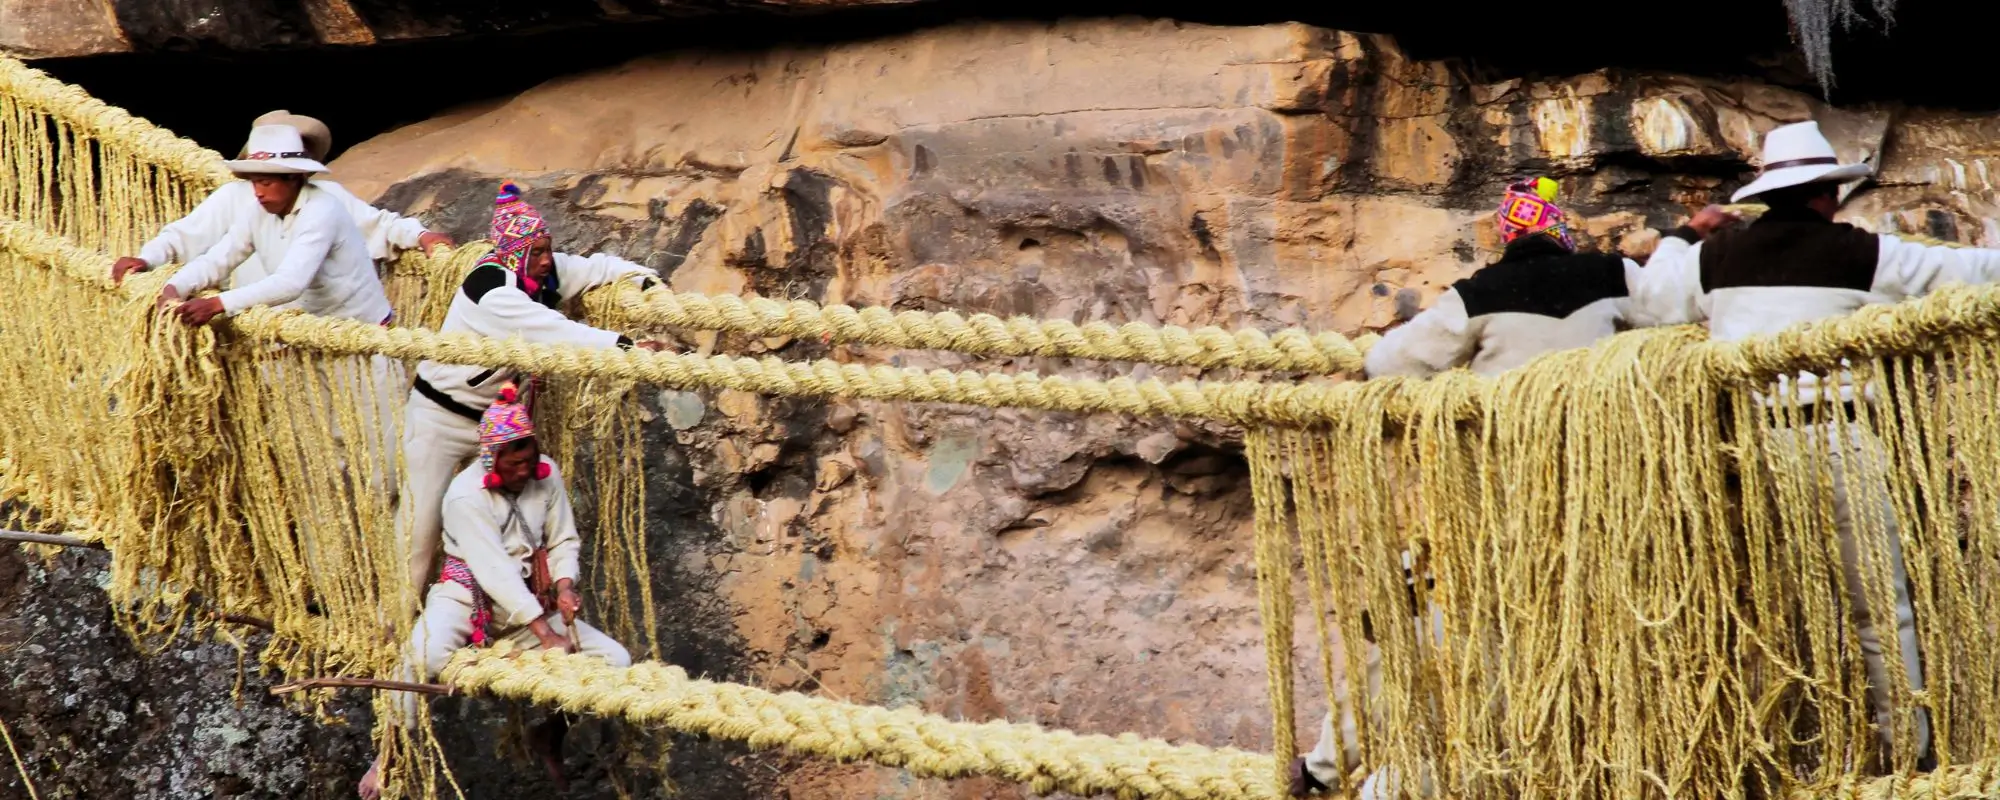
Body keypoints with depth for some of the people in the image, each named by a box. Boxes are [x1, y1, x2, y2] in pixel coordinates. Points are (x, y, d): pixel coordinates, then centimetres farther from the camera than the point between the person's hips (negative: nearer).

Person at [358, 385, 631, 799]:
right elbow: (495, 571, -26)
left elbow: (563, 540, 2)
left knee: (616, 659, -7)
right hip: (468, 595, -5)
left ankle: (550, 735, 14)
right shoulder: (466, 495, -21)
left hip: (528, 601, 6)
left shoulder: (547, 474, -3)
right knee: (424, 655, -38)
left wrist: (564, 586, -21)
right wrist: (545, 634, -31)